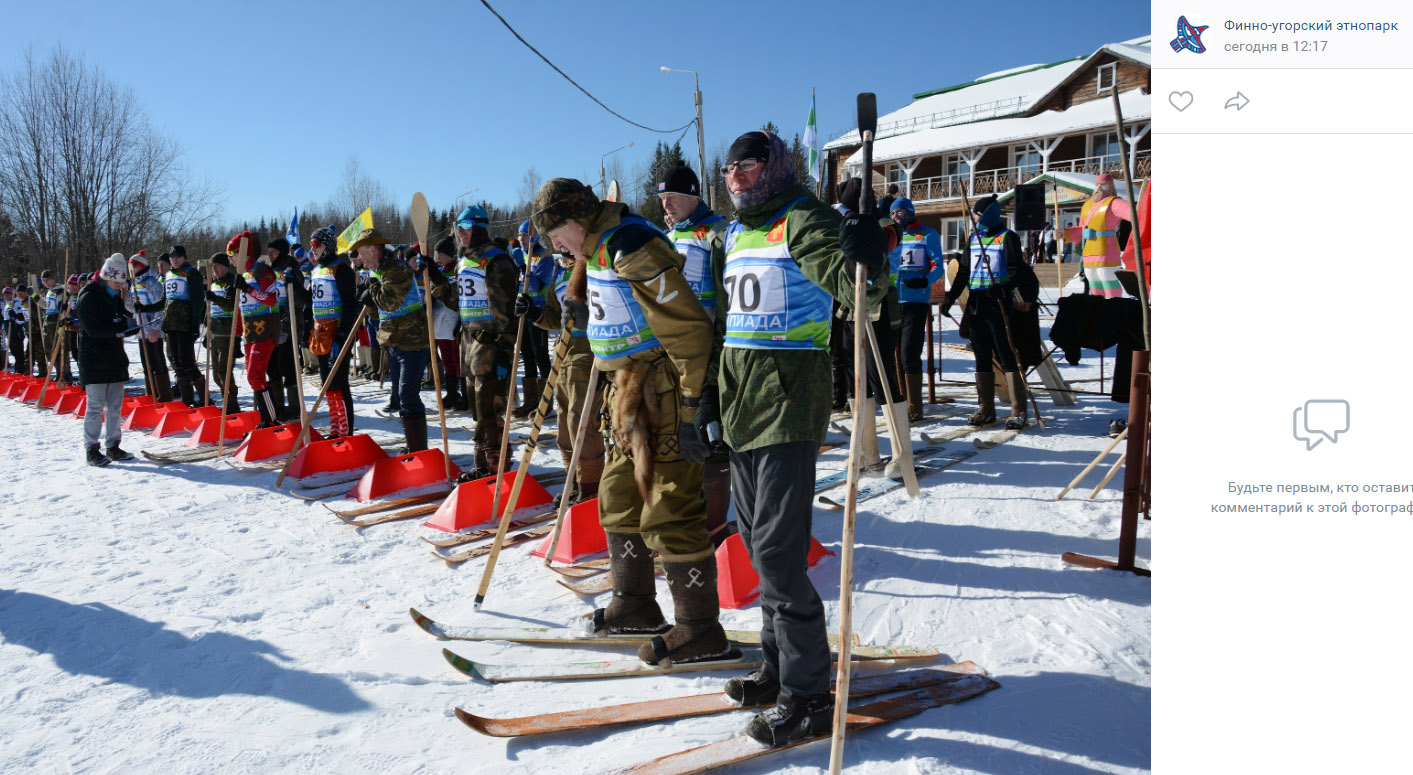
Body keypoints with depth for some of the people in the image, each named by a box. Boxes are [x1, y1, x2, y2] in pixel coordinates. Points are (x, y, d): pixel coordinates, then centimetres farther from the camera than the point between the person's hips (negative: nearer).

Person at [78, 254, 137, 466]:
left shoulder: (115, 297, 14)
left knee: (116, 405, 8)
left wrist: (128, 326, -4)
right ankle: (91, 449, 0)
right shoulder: (89, 298, -10)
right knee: (96, 406, -7)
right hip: (94, 360, -8)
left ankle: (112, 446, 16)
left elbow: (122, 325, 17)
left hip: (114, 358, 8)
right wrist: (118, 327, -25)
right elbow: (94, 330, -19)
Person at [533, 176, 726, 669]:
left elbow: (687, 328, -23)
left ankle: (701, 630, 3)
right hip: (629, 387, 11)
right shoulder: (600, 249, 14)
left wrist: (690, 409, -23)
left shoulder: (631, 248, -18)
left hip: (663, 387, -11)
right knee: (619, 499, 17)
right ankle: (634, 605, 31)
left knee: (669, 509, -7)